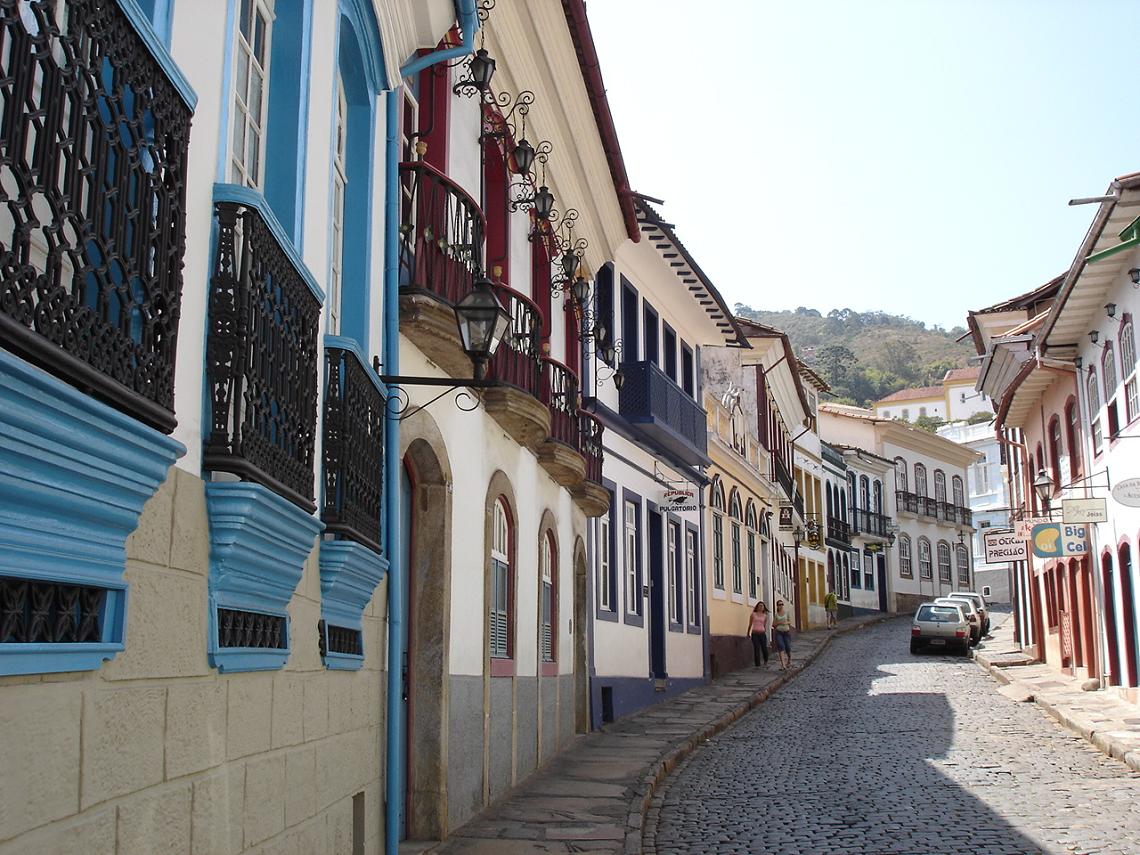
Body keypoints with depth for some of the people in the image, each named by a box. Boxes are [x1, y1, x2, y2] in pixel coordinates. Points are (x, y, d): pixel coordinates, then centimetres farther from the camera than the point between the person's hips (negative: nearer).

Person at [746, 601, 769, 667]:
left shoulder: (765, 616, 11)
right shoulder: (753, 614, 6)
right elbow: (750, 624, 12)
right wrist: (748, 633, 15)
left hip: (762, 634, 1)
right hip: (755, 634, -1)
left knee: (764, 649, -4)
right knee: (756, 650, -5)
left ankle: (765, 662, 21)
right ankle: (757, 665, 2)